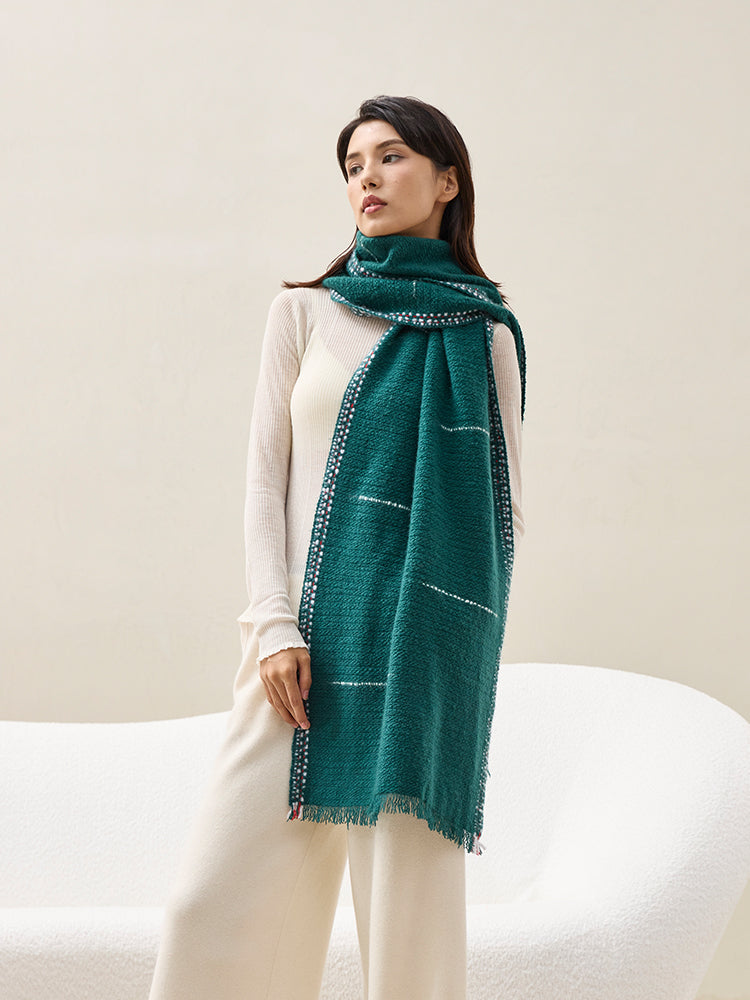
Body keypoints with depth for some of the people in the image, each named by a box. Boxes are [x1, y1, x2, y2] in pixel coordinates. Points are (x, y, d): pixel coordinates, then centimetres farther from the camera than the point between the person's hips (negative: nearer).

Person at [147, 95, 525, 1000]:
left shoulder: (485, 337, 9)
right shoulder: (303, 313, 11)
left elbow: (504, 502, 10)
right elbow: (265, 478, 6)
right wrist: (275, 624, -6)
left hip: (423, 649, -1)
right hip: (309, 630, 1)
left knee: (411, 897, -1)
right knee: (219, 897, -4)